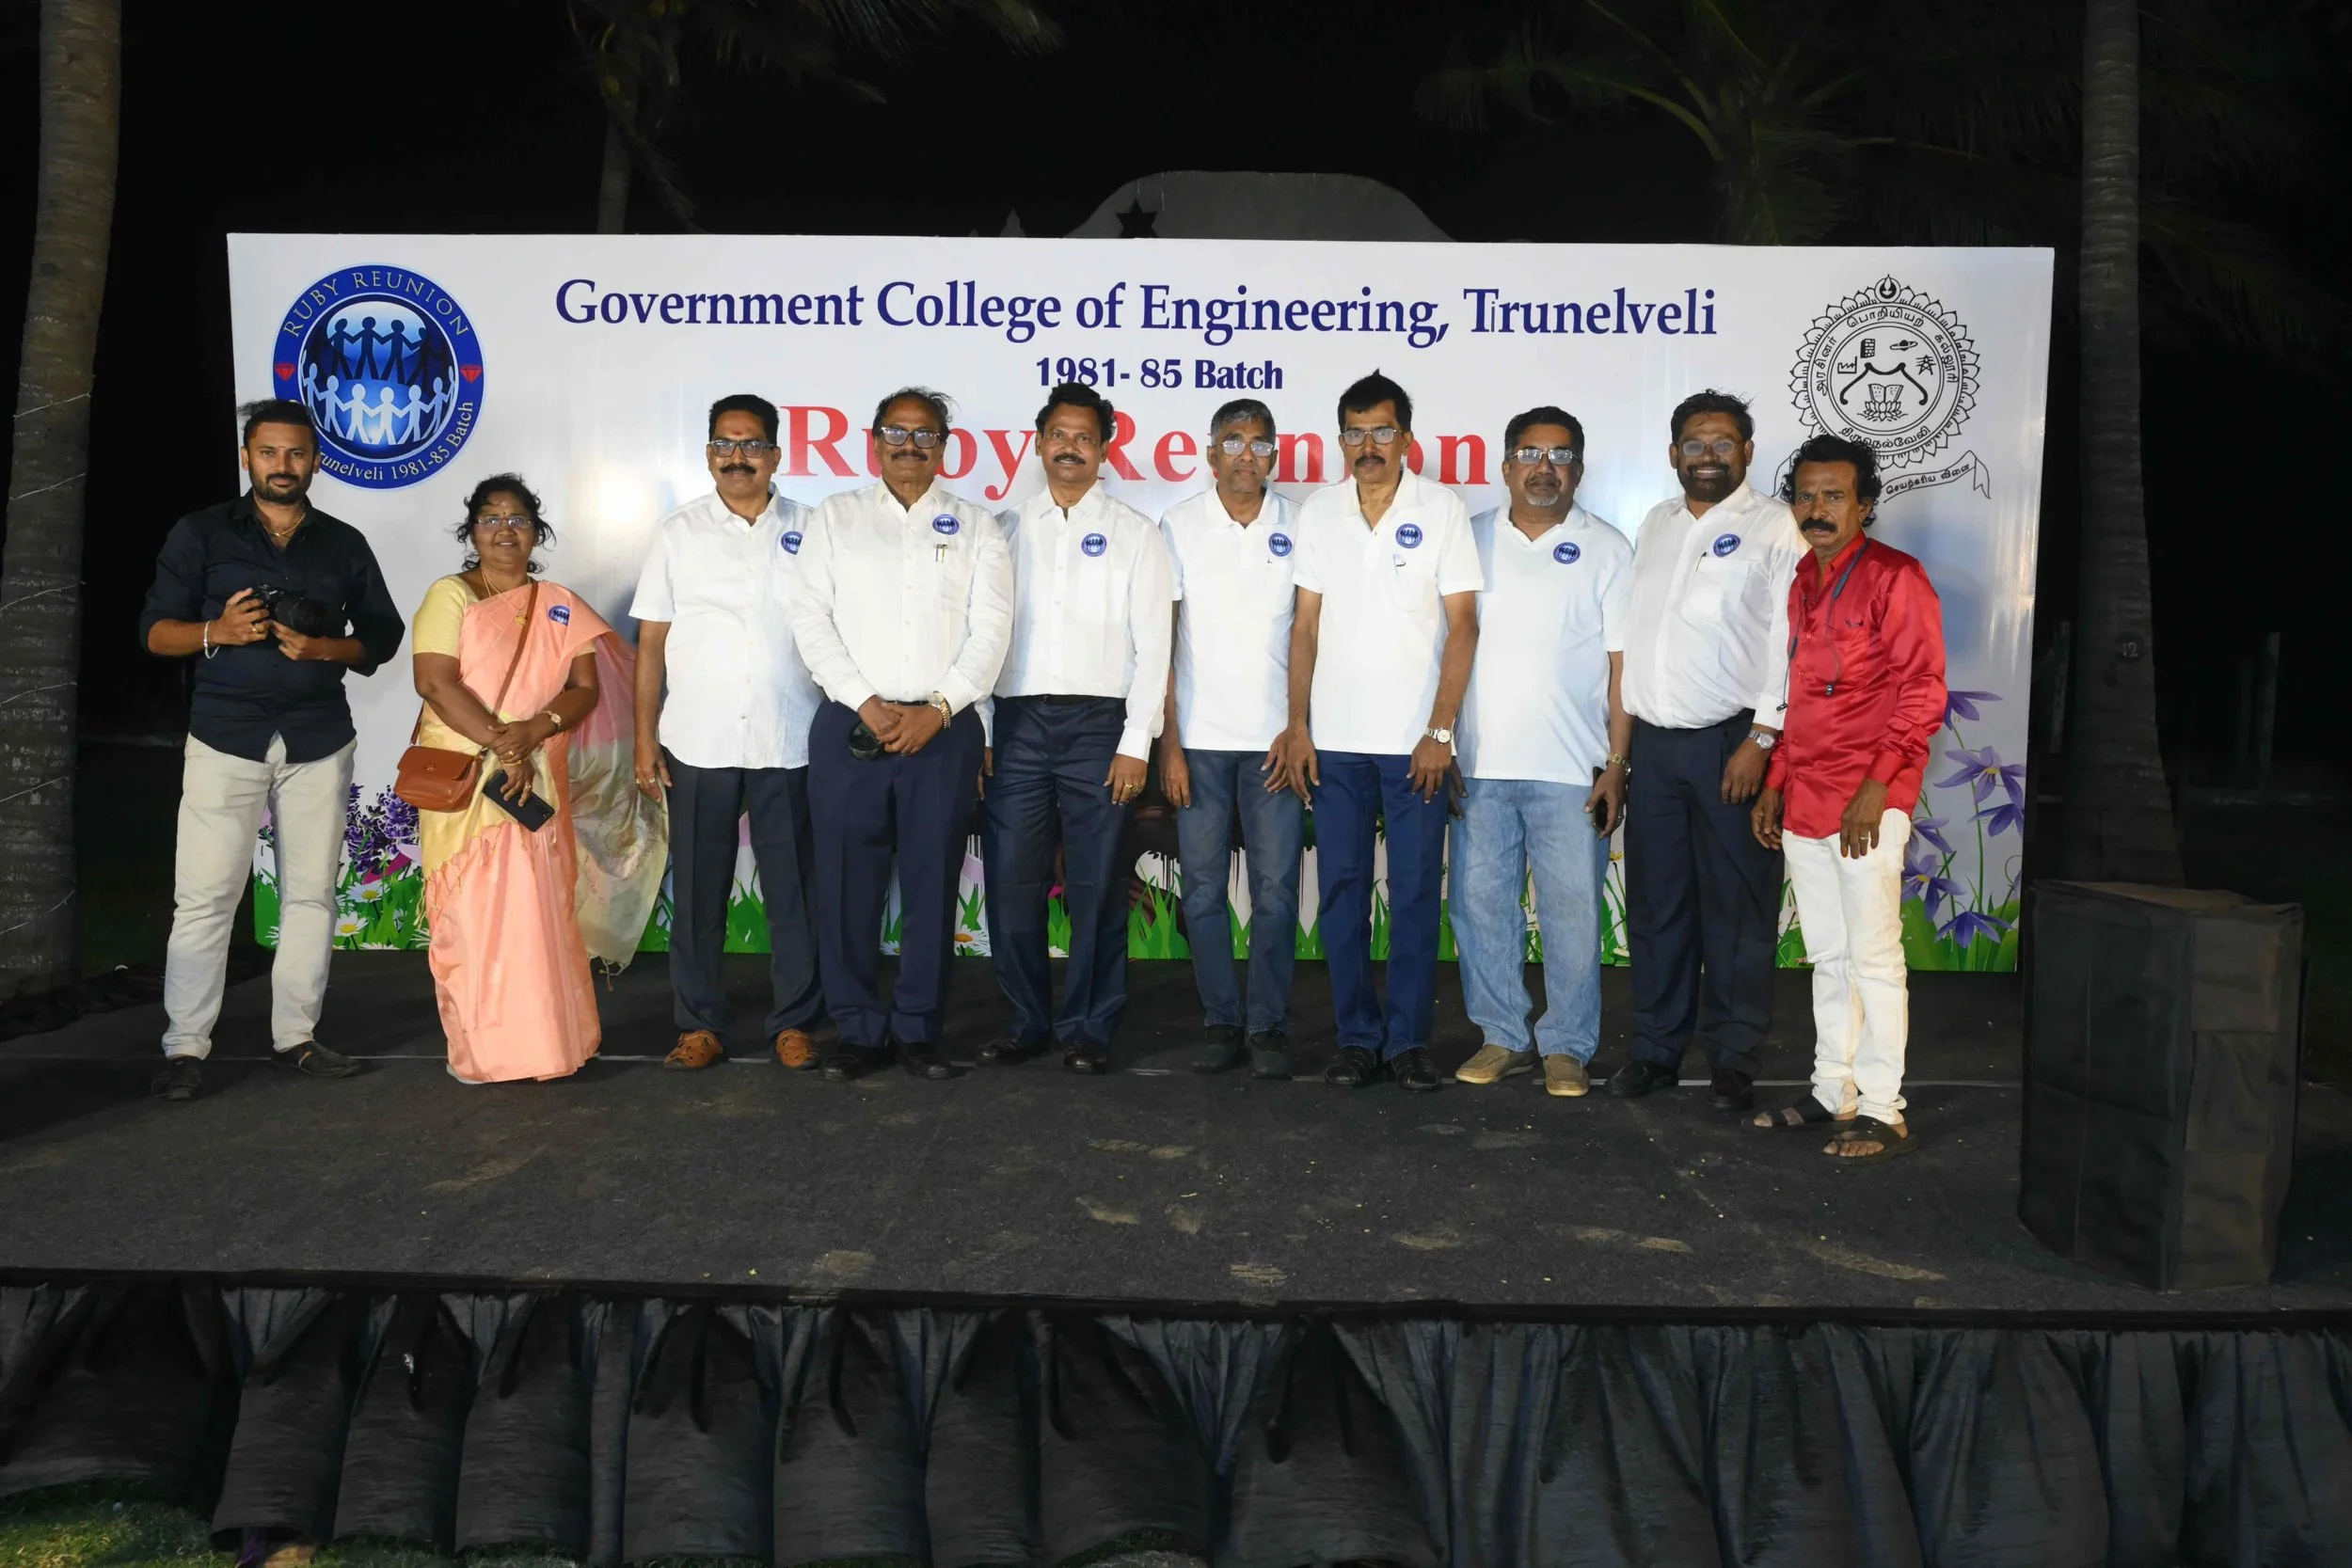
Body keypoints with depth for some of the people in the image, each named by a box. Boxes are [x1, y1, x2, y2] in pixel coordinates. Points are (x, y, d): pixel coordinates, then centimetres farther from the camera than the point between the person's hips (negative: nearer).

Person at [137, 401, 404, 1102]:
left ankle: (297, 1035, 12)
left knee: (311, 892, 3)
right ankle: (185, 1046, 1)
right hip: (226, 736, -2)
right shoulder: (201, 534, 6)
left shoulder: (345, 544, 12)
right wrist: (216, 632, -17)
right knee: (204, 894, -5)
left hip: (319, 740, 2)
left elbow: (382, 635, 10)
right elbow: (155, 630, 3)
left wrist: (323, 647, -9)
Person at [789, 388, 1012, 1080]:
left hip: (944, 728, 0)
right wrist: (866, 703, -9)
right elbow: (811, 617, 3)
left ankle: (918, 1028, 13)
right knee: (847, 881, 2)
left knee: (933, 881, 2)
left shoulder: (975, 525, 12)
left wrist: (937, 708, -10)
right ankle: (858, 1029, 13)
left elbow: (991, 627, 2)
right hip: (849, 724, 0)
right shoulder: (835, 517, 12)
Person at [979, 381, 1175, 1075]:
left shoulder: (1134, 534, 7)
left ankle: (1087, 1027, 12)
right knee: (1010, 881, 3)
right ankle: (1027, 1018, 17)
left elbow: (1152, 646, 1)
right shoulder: (1007, 529, 12)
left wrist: (1135, 743, -7)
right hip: (1016, 722, 2)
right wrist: (978, 731, -1)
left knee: (1095, 886, 1)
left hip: (1097, 722, -2)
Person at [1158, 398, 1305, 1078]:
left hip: (1274, 738, 0)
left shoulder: (1298, 526, 6)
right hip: (1200, 736, 0)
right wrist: (1168, 741, -4)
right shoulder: (1179, 525, 5)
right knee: (1203, 888, 3)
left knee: (1276, 888, 0)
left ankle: (1269, 1025, 10)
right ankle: (1219, 1021, 14)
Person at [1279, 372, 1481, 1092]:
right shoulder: (1319, 511, 7)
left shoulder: (1441, 510, 0)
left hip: (1415, 740, -2)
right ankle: (1357, 1037, 16)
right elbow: (1305, 622, 9)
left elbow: (1462, 625, -3)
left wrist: (1440, 730, -9)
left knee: (1415, 894, 2)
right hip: (1335, 738, 2)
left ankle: (1409, 1039, 13)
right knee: (1341, 892, 6)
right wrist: (1297, 724, 2)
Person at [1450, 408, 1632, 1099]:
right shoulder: (1470, 538, 9)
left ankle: (1566, 1046, 14)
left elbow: (1623, 665, 1)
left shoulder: (1606, 550, 4)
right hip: (1479, 763, 2)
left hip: (1571, 769, -2)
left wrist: (1616, 765, -5)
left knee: (1572, 910, 1)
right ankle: (1504, 1036, 20)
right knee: (1480, 903, 6)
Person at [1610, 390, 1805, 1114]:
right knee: (1654, 903, 9)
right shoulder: (1655, 524, 15)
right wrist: (1621, 737, 14)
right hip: (1655, 741, 5)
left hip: (1731, 744, -5)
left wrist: (1761, 739, -15)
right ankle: (1656, 1049, 20)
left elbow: (1788, 641, -9)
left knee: (1736, 909, 2)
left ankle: (1735, 1060, 13)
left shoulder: (1773, 527, -3)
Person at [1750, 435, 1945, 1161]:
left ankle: (1884, 1111, 2)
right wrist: (1774, 784, 15)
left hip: (1867, 801, -7)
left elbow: (1923, 690, -11)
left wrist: (1877, 786, -18)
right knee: (1827, 956, 14)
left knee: (1873, 954, -5)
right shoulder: (1797, 583, 15)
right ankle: (1833, 1092, 23)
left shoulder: (1894, 578, -7)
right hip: (1803, 800, 7)